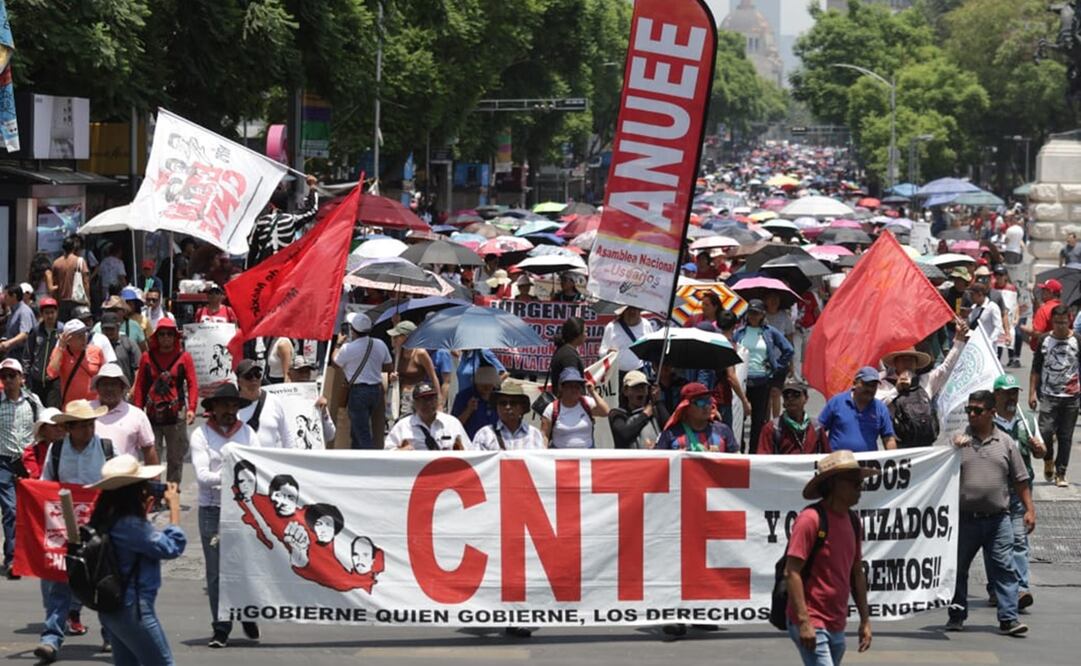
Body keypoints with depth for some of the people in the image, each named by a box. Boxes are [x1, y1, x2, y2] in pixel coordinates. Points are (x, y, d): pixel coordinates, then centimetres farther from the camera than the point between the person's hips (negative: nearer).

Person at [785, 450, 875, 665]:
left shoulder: (853, 522, 11)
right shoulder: (811, 519, -13)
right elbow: (792, 572, -16)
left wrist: (865, 620, 16)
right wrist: (804, 621, -21)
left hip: (837, 627, 8)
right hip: (812, 625, -8)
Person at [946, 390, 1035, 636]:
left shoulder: (1006, 443, 7)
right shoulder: (959, 440, 4)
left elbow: (1020, 480, 10)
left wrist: (1029, 509, 3)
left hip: (997, 519, 0)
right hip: (965, 520, 0)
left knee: (1005, 568, -6)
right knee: (958, 568, 8)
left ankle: (1008, 618, -6)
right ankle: (957, 614, 21)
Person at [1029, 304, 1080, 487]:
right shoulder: (1044, 341, 5)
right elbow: (1036, 370, 9)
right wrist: (1032, 392, 3)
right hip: (1048, 395, 0)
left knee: (1065, 436, 2)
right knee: (1046, 432, -12)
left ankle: (1060, 473, 11)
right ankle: (1048, 462, 15)